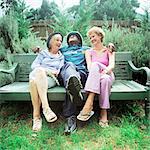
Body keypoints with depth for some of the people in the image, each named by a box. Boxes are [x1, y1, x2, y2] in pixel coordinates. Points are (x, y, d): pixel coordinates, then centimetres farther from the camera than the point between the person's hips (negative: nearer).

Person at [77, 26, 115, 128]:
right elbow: (89, 67, -2)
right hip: (93, 78, 0)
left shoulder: (109, 50, 13)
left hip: (108, 76, 0)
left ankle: (104, 112, -36)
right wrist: (96, 72, -25)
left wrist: (105, 71, -27)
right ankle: (90, 105, -45)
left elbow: (112, 65, -5)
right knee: (95, 65, -33)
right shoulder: (89, 52, 16)